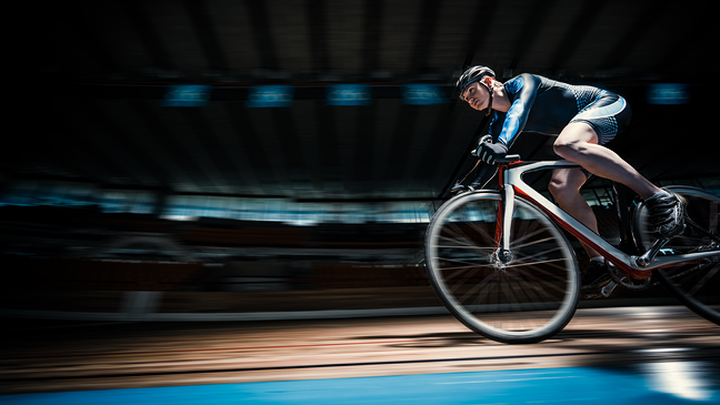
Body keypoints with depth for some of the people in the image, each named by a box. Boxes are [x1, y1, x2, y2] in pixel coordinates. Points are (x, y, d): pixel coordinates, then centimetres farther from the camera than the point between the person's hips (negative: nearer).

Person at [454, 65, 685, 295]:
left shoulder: (523, 82, -11)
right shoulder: (498, 124, 9)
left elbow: (520, 109, -32)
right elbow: (490, 159, 8)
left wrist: (502, 144, -49)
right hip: (586, 141, 7)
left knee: (565, 145, -38)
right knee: (560, 186, -15)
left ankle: (660, 197, -33)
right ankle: (600, 263, -11)